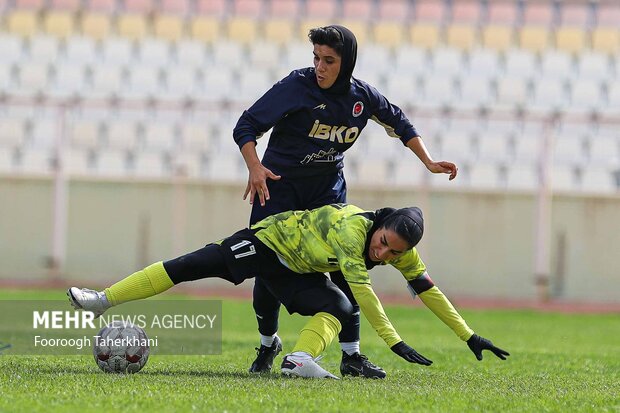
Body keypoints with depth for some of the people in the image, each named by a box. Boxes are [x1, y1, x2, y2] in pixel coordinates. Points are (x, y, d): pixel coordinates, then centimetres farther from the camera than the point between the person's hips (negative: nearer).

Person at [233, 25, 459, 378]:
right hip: (280, 181, -3)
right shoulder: (297, 85, -19)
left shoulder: (363, 96, -6)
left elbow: (400, 123, 14)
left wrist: (428, 162, 7)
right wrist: (255, 167, -33)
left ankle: (351, 355, -1)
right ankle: (268, 344, 19)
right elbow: (246, 126, -18)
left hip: (329, 186, 3)